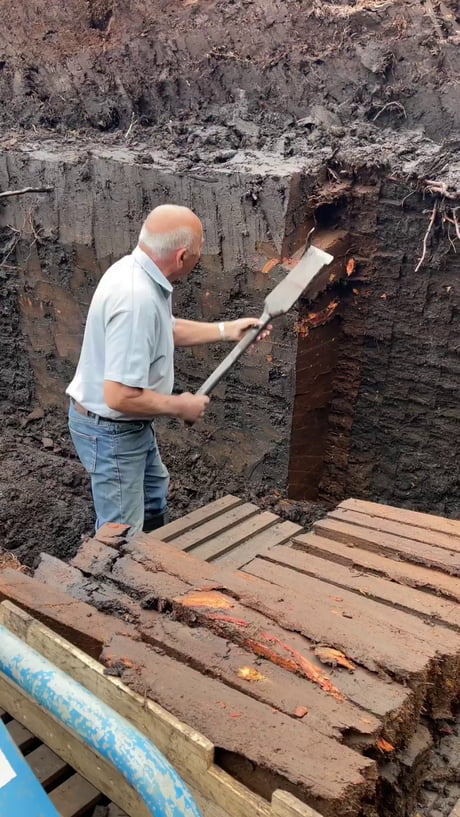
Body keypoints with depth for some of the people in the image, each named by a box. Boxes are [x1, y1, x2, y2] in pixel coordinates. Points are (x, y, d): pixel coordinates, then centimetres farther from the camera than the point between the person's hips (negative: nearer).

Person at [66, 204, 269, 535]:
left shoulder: (137, 271, -3)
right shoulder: (136, 299, -34)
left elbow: (166, 329, 16)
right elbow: (120, 397, -36)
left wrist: (226, 330, 12)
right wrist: (180, 406, -21)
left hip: (133, 425, 11)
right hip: (112, 431, -11)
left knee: (154, 493, 31)